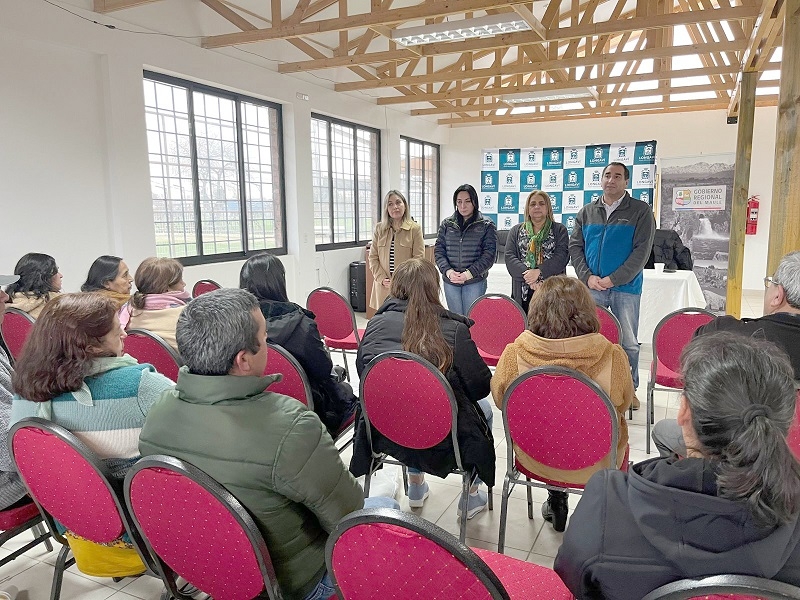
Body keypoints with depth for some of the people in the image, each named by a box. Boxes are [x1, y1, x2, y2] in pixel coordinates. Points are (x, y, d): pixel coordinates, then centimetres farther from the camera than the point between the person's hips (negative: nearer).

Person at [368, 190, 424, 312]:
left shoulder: (415, 229, 2)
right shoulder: (379, 228, 10)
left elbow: (418, 259, -3)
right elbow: (373, 257, 9)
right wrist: (382, 279, -5)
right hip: (384, 287, 3)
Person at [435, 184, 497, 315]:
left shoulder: (487, 225, 0)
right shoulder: (446, 224, 8)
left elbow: (489, 254, -5)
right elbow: (439, 250, 6)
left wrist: (470, 273, -16)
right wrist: (447, 271, -12)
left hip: (475, 282, -3)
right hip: (450, 282, 3)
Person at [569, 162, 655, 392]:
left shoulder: (641, 211, 0)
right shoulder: (587, 212, 10)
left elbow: (642, 250, -7)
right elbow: (575, 246, 8)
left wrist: (613, 279, -14)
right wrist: (587, 277, -7)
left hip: (626, 288, -2)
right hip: (591, 287, 3)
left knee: (628, 342, 6)